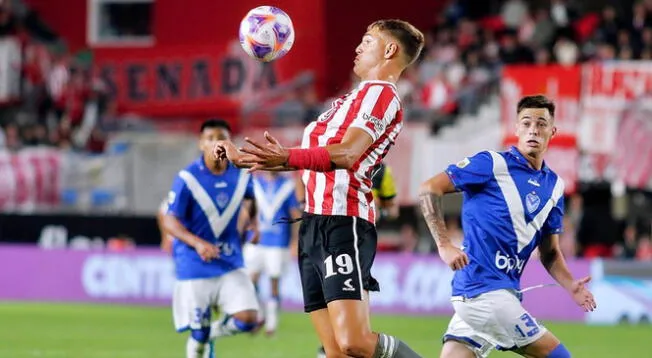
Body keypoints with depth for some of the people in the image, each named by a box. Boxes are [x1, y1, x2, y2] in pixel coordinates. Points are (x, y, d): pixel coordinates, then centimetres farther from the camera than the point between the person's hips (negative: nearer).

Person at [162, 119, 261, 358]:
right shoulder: (187, 178, -13)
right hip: (195, 268, -3)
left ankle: (213, 332, 19)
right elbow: (169, 221, -15)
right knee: (199, 334, -1)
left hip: (231, 266, 3)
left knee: (248, 319, -12)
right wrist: (198, 243, -30)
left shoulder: (241, 175, 0)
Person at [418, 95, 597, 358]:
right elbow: (429, 189, -9)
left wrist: (570, 285, -1)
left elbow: (549, 252, 19)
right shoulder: (493, 164, -7)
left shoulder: (554, 186, 13)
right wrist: (444, 244, -19)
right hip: (483, 288, -7)